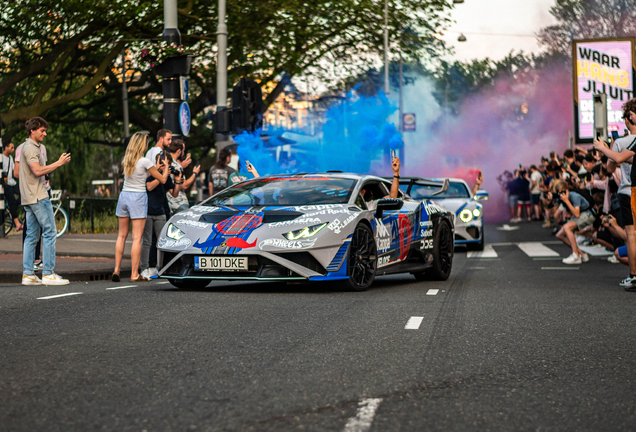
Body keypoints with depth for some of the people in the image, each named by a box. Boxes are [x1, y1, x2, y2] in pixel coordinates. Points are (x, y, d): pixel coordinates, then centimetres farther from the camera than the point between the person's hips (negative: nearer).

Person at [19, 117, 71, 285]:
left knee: (32, 235, 8)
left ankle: (27, 274, 7)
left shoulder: (29, 147, 21)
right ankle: (48, 274, -10)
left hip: (29, 197, 10)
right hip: (38, 197, -10)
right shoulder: (30, 148, -11)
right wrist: (58, 163, -17)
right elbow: (37, 171, -23)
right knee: (49, 232, -9)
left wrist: (58, 164, 10)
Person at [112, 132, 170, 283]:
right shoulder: (144, 161, -11)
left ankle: (116, 269, 8)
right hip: (138, 197, -6)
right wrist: (166, 166, 17)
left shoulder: (126, 160, 7)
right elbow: (162, 179, -2)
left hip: (124, 195, 6)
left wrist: (157, 168, 29)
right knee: (137, 237, -3)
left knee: (122, 235, 13)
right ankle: (134, 274, -3)